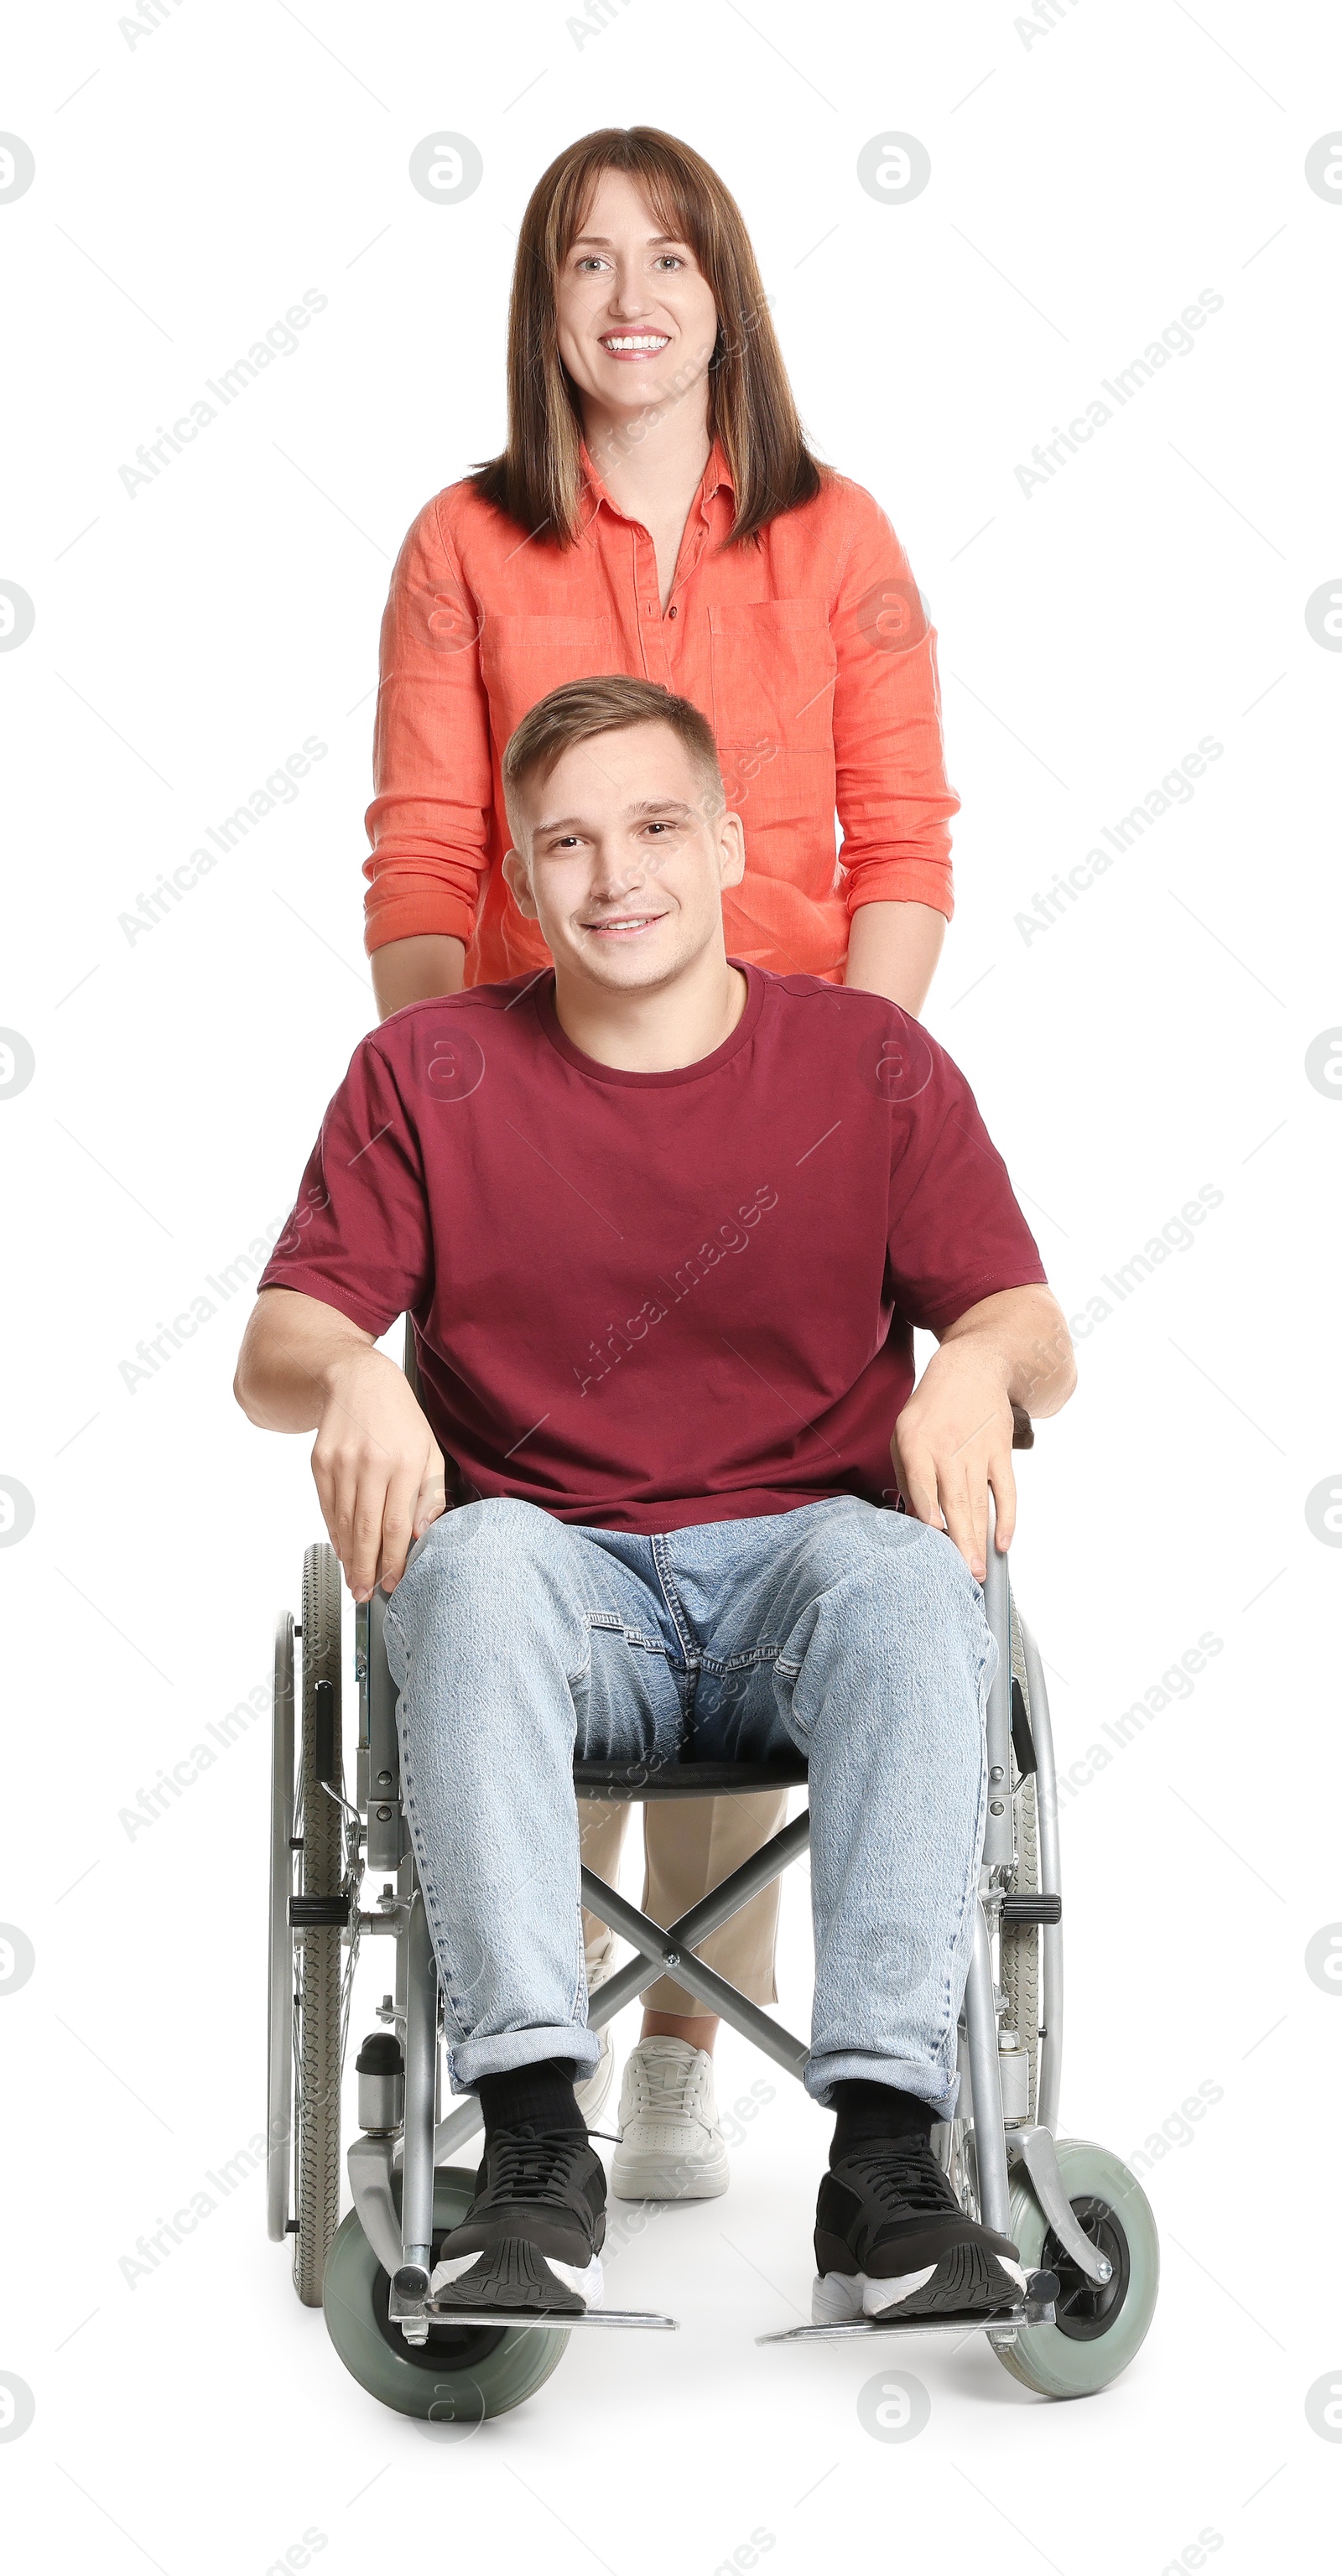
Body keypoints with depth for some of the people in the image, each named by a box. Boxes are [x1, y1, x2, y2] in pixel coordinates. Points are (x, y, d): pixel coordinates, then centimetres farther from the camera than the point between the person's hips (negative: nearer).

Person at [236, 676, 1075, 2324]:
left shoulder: (875, 1065, 8)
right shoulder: (428, 1076, 7)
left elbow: (1033, 1336, 4)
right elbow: (273, 1351, 0)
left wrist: (980, 1364, -21)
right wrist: (349, 1374, -24)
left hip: (801, 1562, 0)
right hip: (559, 1582, 0)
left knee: (909, 1570, -35)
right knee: (476, 1558, -35)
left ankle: (885, 2157, -40)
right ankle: (535, 2147, -40)